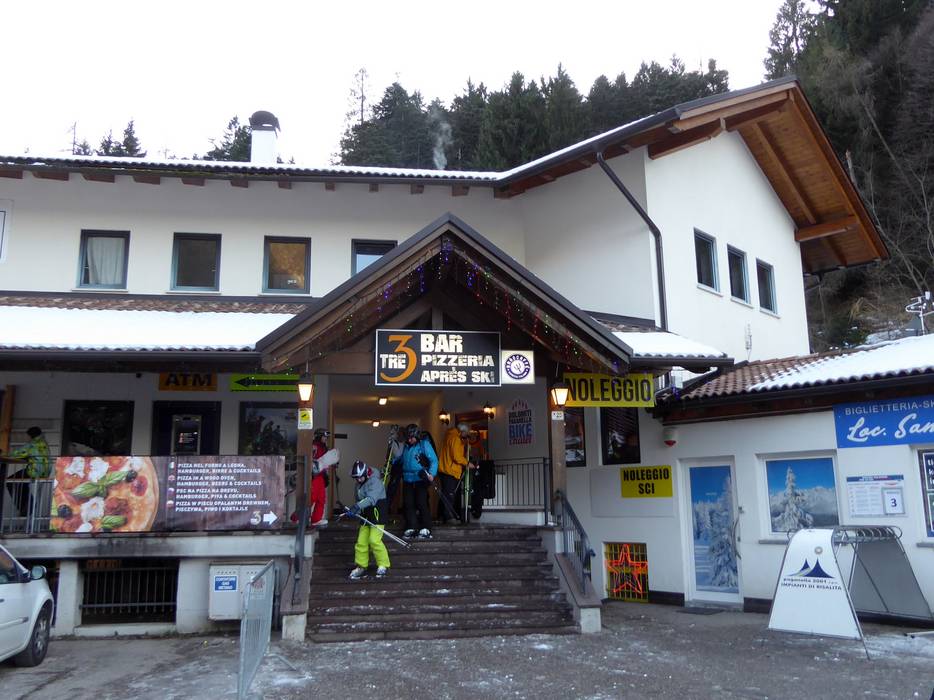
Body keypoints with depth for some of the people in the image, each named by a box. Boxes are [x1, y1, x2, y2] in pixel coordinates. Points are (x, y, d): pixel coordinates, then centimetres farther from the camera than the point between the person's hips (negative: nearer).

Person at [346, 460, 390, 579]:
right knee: (361, 541, 4)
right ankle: (361, 567, 18)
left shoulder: (375, 482, -15)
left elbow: (371, 499, -30)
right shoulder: (359, 485, 13)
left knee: (374, 540, -16)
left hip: (378, 513, -8)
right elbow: (358, 500, 16)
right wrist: (354, 510, -1)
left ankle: (383, 565, -3)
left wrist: (357, 506, -41)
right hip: (366, 514, 8)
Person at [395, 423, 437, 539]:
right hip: (407, 480, 6)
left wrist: (431, 474, -22)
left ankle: (426, 530, -3)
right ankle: (411, 528, 13)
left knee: (421, 504, -10)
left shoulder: (424, 444, -4)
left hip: (420, 479, -6)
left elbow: (434, 460, -10)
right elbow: (401, 459, 30)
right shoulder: (406, 446, 14)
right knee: (408, 504, 3)